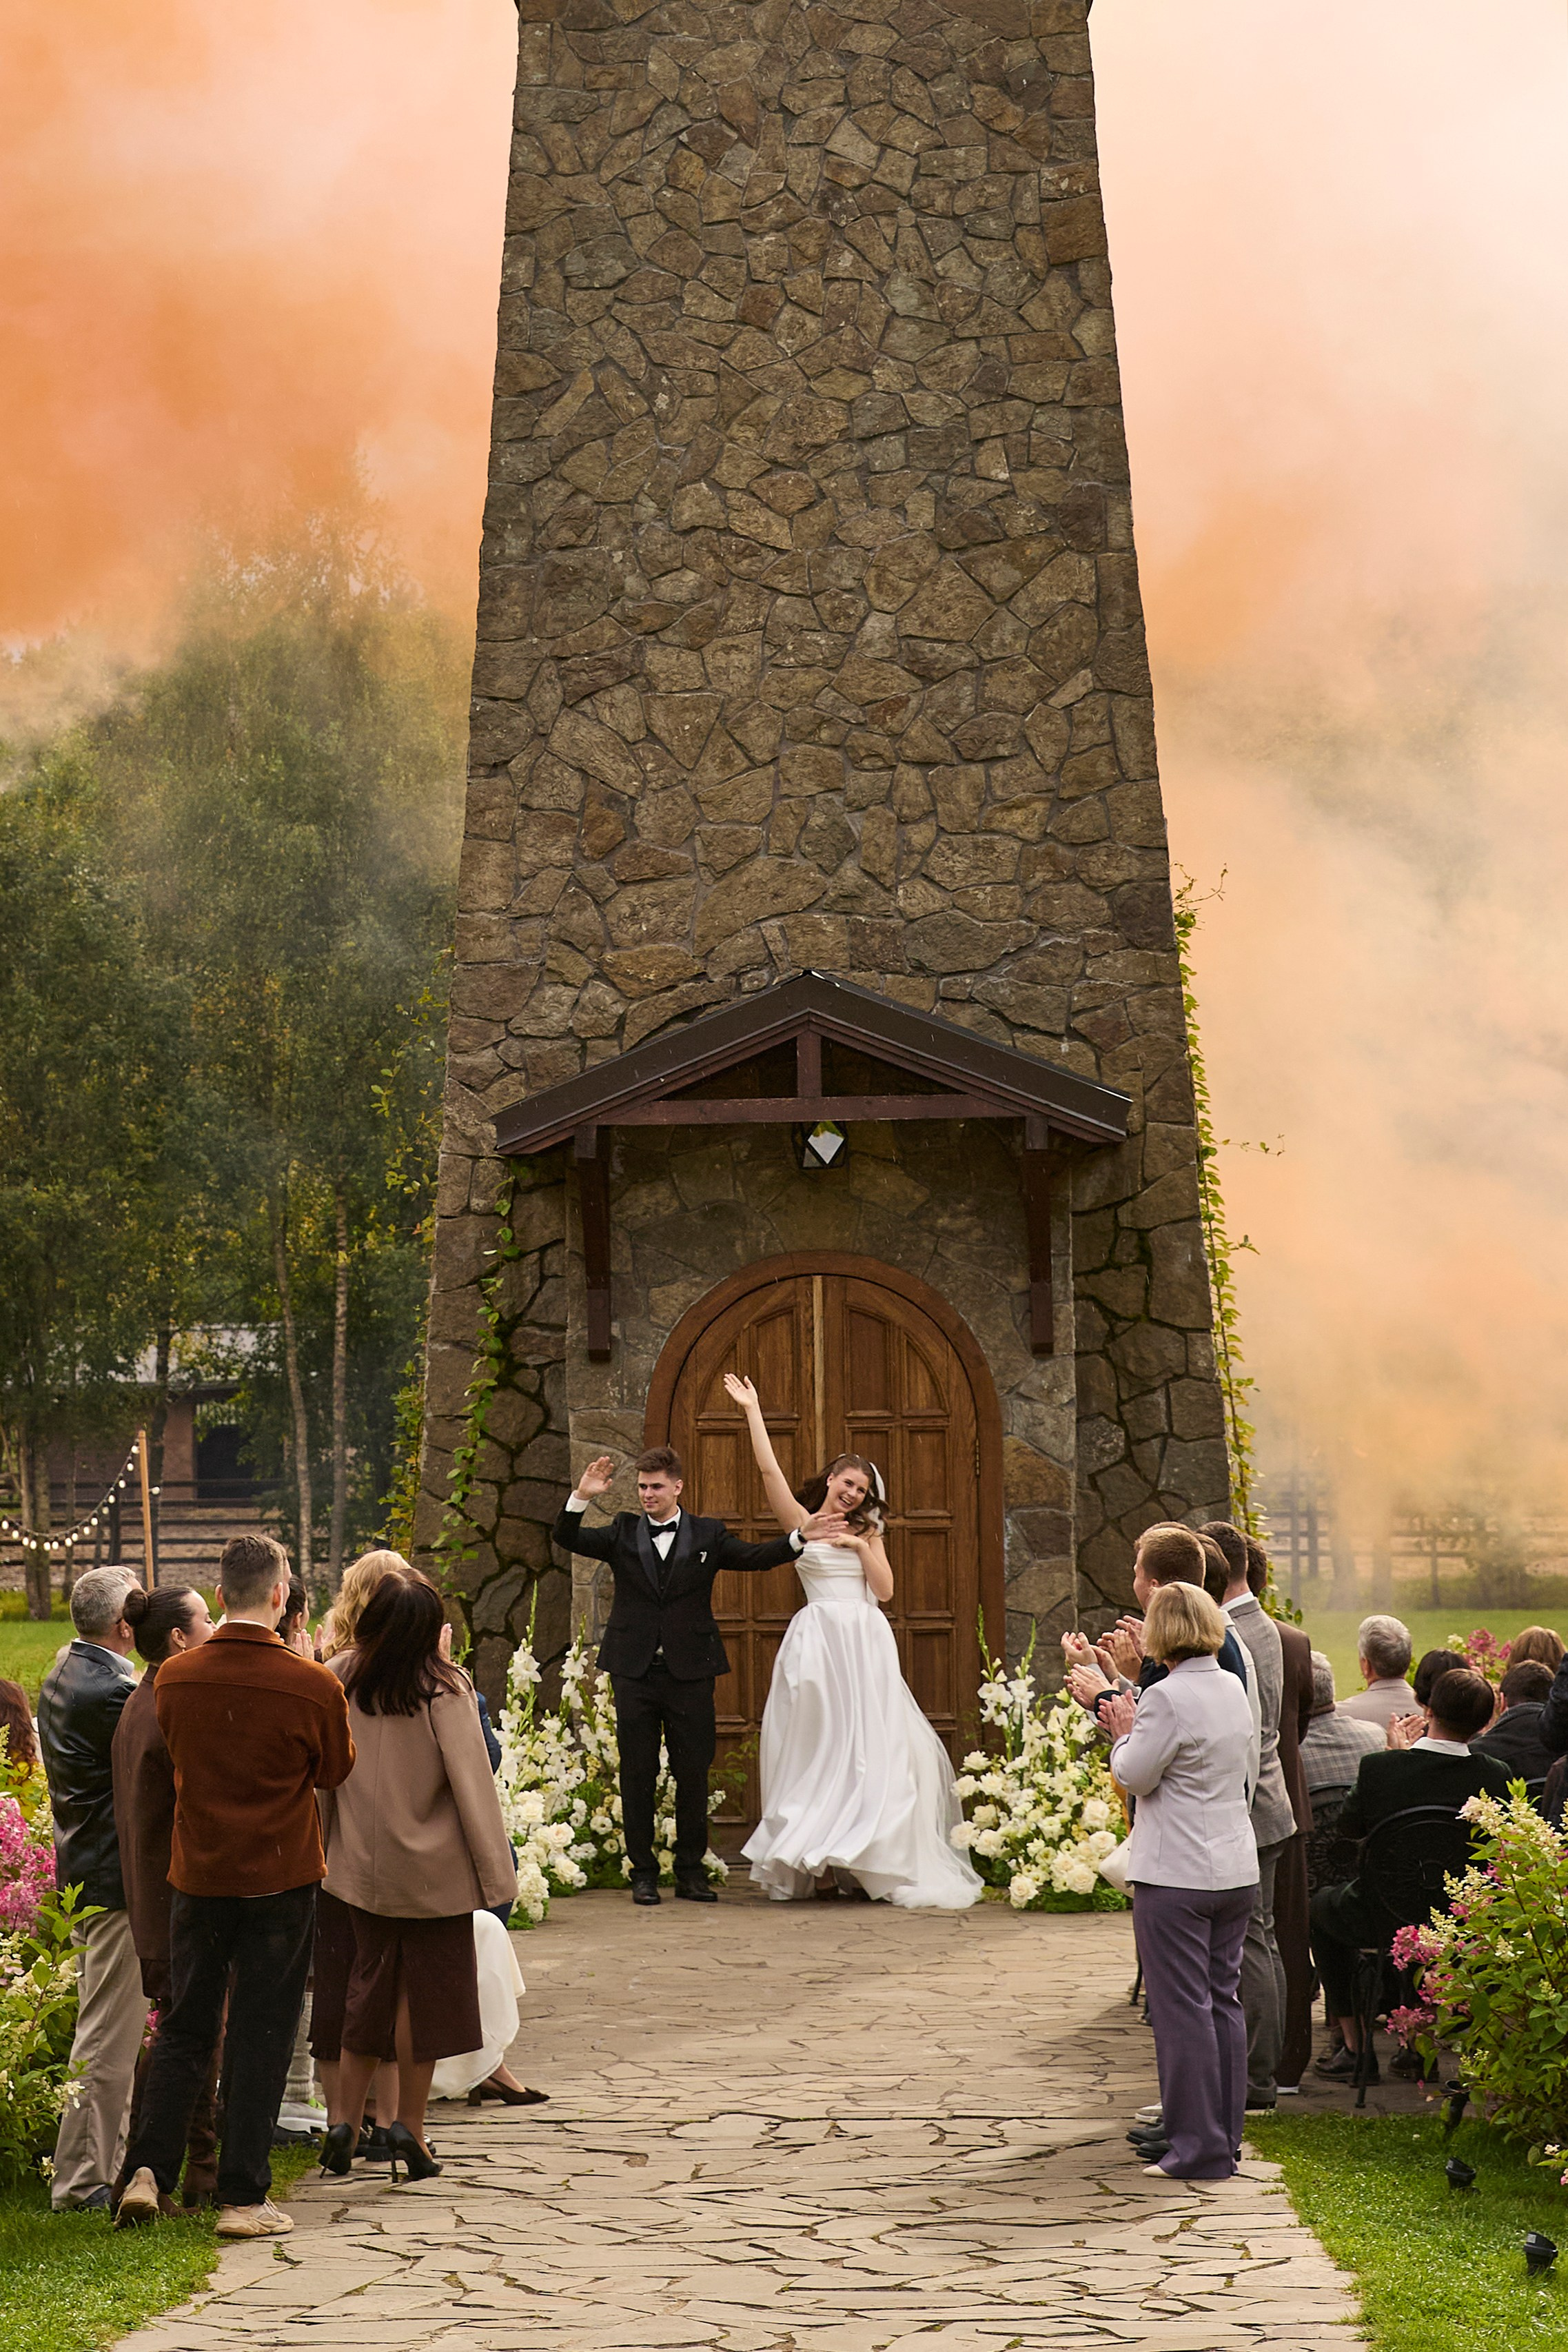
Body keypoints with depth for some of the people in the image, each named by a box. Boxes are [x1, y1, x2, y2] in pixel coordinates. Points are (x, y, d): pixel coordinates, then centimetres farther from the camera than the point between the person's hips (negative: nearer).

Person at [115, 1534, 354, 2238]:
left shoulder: (174, 1678, -6)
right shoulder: (313, 1686, -15)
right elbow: (335, 1772, 3)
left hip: (198, 1877, 3)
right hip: (280, 1882, -3)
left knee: (184, 2029, 16)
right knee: (261, 2039, 5)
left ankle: (148, 2170, 7)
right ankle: (243, 2198, 8)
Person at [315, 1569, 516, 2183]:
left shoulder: (338, 1679, -7)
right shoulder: (442, 1689, -16)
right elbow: (471, 1781, -13)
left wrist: (320, 1850, 14)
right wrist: (496, 1872, -7)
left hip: (362, 1862, 3)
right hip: (432, 1867, -3)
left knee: (371, 1985, 16)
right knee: (423, 1989, 9)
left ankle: (344, 2120, 13)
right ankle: (408, 2126, 13)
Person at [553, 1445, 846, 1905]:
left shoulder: (708, 1535, 7)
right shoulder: (623, 1532, 7)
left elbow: (755, 1558, 1)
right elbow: (567, 1539, -2)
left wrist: (800, 1537, -12)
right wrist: (581, 1498, -18)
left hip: (690, 1672, 0)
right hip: (634, 1672, 0)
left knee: (693, 1773, 3)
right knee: (638, 1775, 4)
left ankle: (691, 1871, 14)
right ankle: (643, 1872, 12)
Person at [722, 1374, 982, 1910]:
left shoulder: (866, 1531, 15)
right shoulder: (801, 1522, 6)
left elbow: (885, 1589, 7)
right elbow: (769, 1469, -4)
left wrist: (862, 1546, -3)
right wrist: (752, 1410, -6)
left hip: (867, 1642, 3)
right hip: (820, 1639, -3)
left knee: (876, 1747, 1)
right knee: (819, 1745, -2)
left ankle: (879, 1860, 6)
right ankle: (806, 1855, 3)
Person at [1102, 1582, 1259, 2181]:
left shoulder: (1167, 1698, -17)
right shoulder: (1235, 1689, 8)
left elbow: (1135, 1776, -13)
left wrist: (1124, 1733, 7)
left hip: (1176, 1876, -8)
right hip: (1236, 1868, 8)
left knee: (1183, 2006, -2)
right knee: (1223, 2000, 14)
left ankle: (1199, 2149, 0)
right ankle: (1223, 2135, 21)